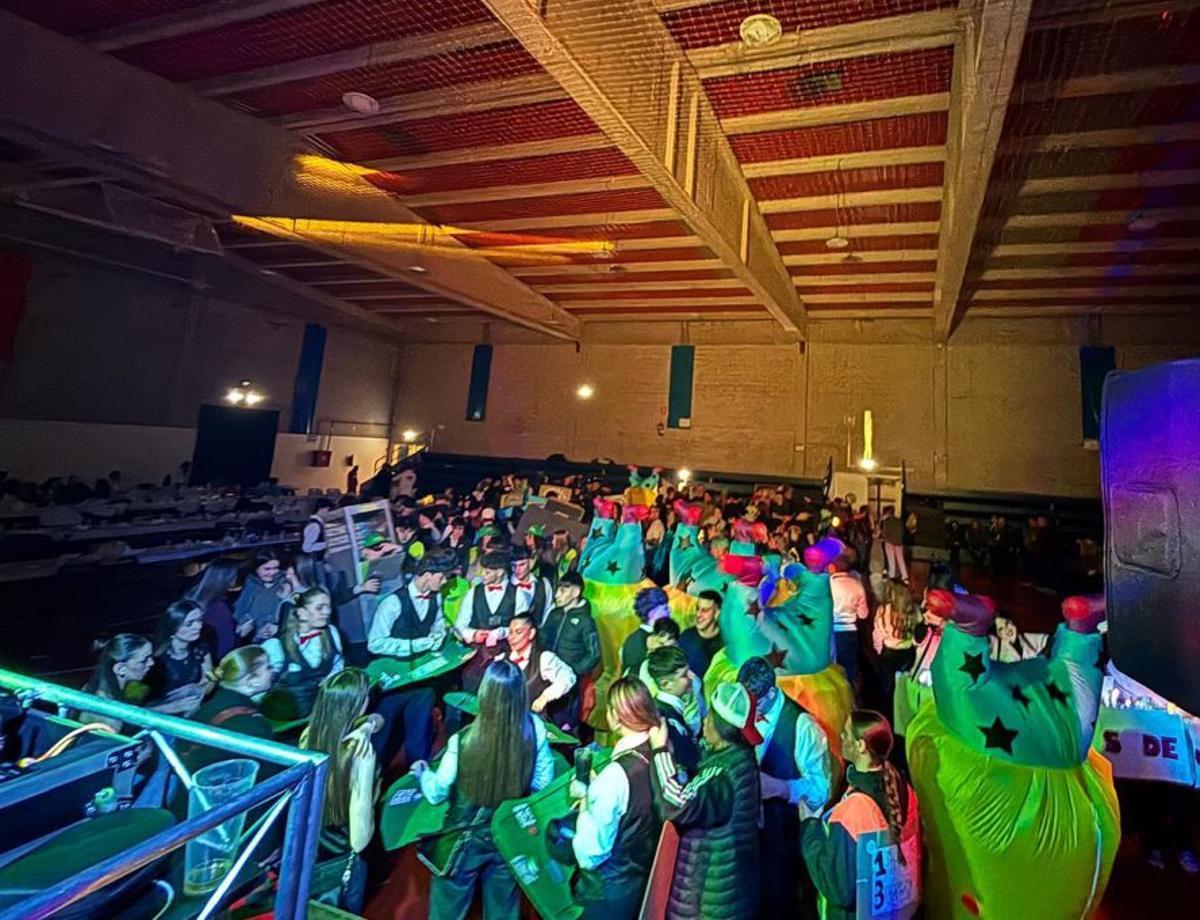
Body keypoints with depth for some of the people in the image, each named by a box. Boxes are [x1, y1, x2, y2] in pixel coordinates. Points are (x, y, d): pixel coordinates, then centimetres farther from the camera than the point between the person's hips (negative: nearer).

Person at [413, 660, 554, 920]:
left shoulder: (463, 741, -30)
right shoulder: (534, 728, -22)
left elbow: (436, 794, -13)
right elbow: (543, 782, -8)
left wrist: (423, 773, 7)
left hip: (465, 840, -2)